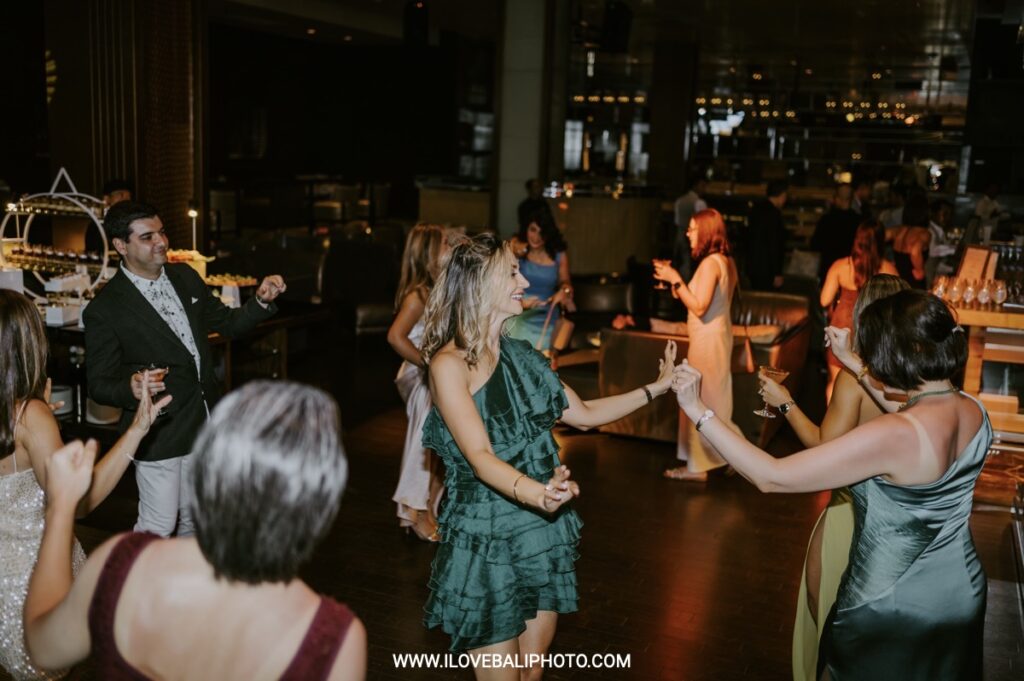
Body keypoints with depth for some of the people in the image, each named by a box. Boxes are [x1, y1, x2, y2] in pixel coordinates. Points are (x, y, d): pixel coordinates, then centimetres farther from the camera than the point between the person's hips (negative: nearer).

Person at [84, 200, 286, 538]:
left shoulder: (186, 277, 2)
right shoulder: (105, 310, -16)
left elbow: (227, 322, 13)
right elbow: (99, 384, -11)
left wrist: (261, 301, -5)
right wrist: (131, 389, -33)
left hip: (205, 426, 6)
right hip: (160, 432, -6)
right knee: (158, 527, 2)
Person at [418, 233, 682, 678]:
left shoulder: (520, 355, 6)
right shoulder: (449, 363, -16)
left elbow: (584, 415, 14)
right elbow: (479, 456, -26)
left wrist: (657, 388, 12)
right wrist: (533, 493, -44)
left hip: (544, 533, 7)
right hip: (487, 541, -6)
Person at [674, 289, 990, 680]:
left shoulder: (890, 437, -32)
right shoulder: (974, 411, -9)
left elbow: (771, 477, -30)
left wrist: (699, 411, -25)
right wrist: (851, 362, 19)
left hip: (891, 614, -7)